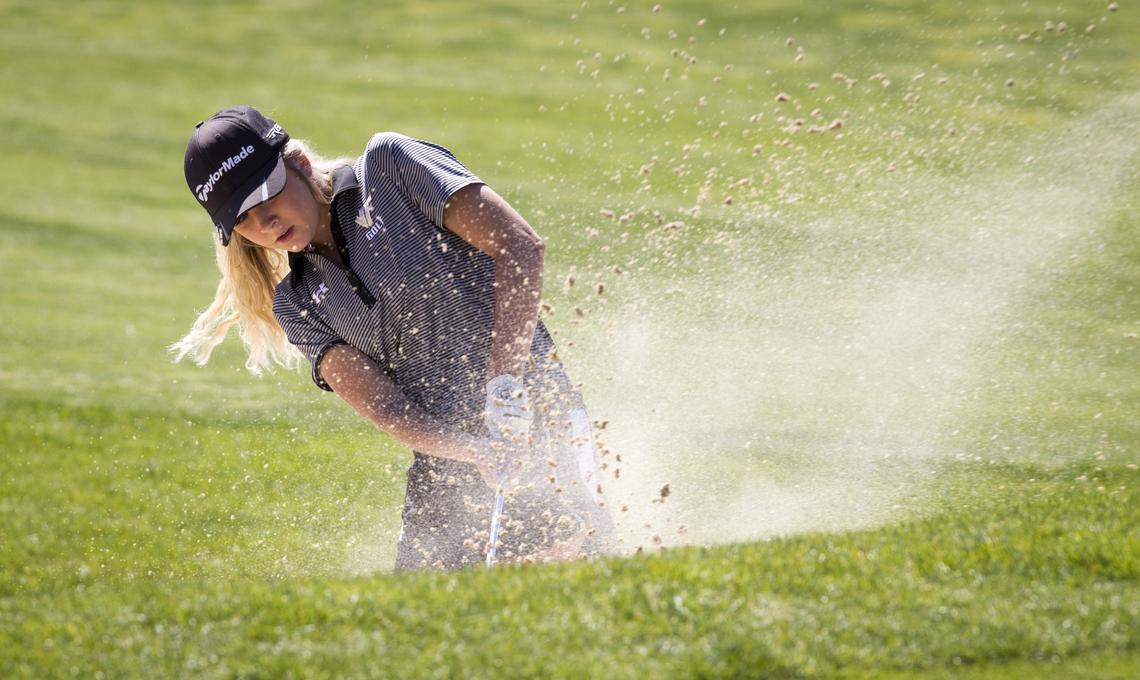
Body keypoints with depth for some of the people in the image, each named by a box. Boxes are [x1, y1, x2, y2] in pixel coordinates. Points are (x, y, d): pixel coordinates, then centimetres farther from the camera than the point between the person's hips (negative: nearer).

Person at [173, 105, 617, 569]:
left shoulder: (390, 166, -1)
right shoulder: (297, 305, 10)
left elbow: (519, 245, -10)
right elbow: (384, 408, -3)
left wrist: (505, 381, -20)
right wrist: (479, 453, -22)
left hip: (536, 408, -5)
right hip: (441, 469, 5)